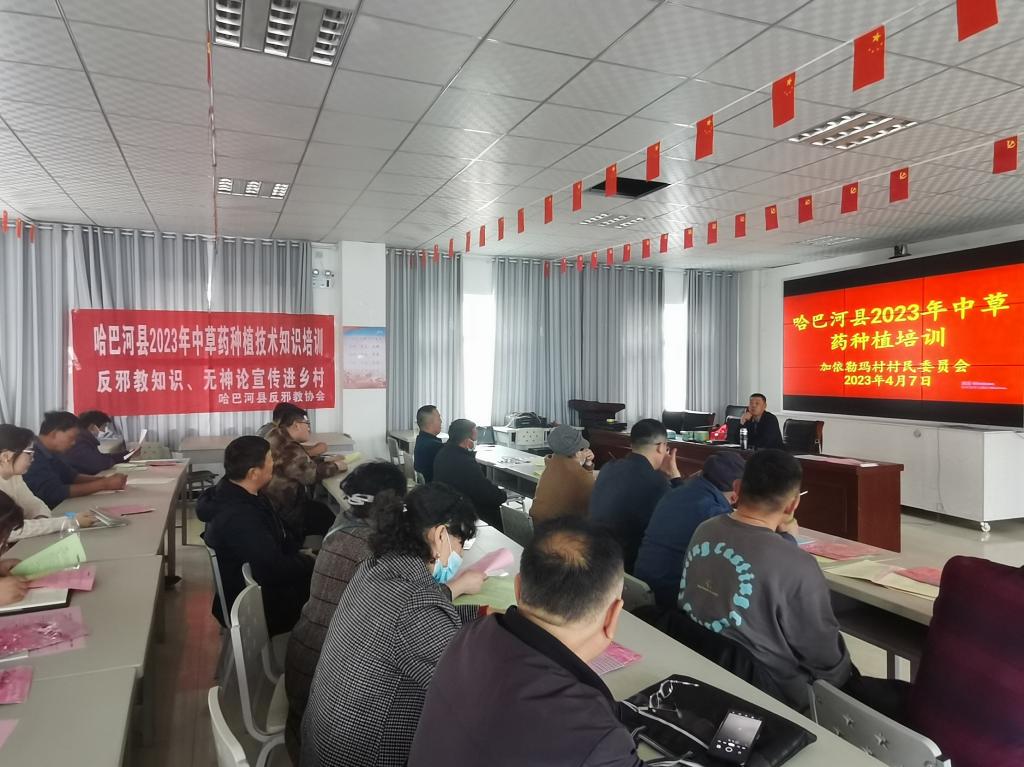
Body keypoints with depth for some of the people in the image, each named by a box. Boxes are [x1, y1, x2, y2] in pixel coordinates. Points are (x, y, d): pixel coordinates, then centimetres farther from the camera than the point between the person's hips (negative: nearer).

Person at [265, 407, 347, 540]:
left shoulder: (279, 437, 7)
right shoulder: (287, 449, -27)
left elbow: (304, 463, 15)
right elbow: (311, 473, -26)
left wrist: (327, 462, 6)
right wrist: (335, 467, -11)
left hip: (278, 499, 10)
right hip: (282, 508, -10)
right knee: (329, 520, -4)